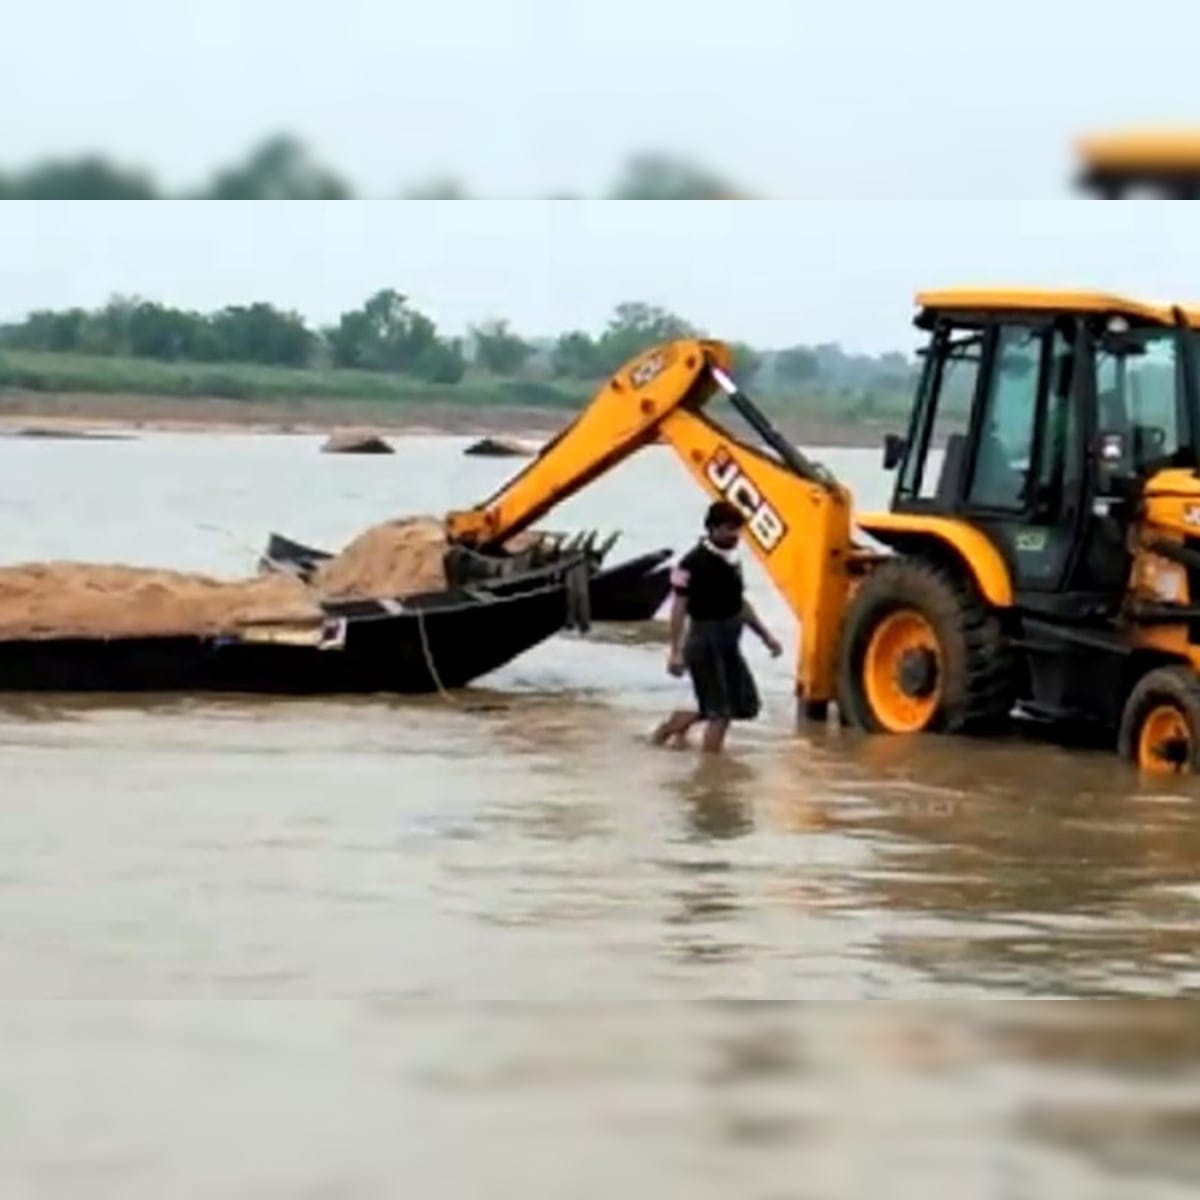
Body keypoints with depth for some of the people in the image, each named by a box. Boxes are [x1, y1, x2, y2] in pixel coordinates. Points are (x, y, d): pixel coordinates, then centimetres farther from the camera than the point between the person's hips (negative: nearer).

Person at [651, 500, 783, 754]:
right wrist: (676, 651, -22)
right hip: (706, 641, -8)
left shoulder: (732, 560, 10)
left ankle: (680, 721, 26)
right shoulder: (694, 563, -15)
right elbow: (679, 607, -17)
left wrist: (765, 635, 19)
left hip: (729, 643, 8)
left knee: (746, 705, 11)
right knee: (719, 711, -6)